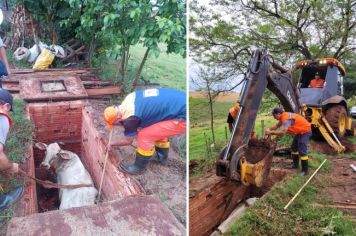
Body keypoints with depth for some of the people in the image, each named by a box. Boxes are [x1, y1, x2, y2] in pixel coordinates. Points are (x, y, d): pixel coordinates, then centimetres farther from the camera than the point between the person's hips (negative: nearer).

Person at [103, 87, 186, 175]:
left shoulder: (130, 117, -15)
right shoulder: (129, 99, 7)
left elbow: (128, 141, 4)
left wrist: (112, 144, 21)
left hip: (183, 117, -9)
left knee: (145, 136, -3)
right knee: (158, 129, 28)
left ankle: (139, 167, 16)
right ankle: (161, 156, 46)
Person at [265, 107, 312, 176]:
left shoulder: (286, 118, -29)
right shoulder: (283, 116, 3)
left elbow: (283, 132, -36)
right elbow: (277, 125, 17)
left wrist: (271, 132, -29)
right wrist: (269, 129, 0)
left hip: (305, 131, -11)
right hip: (299, 131, 11)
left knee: (302, 151, -11)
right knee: (294, 147, 19)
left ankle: (305, 170, -3)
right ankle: (295, 165, 30)